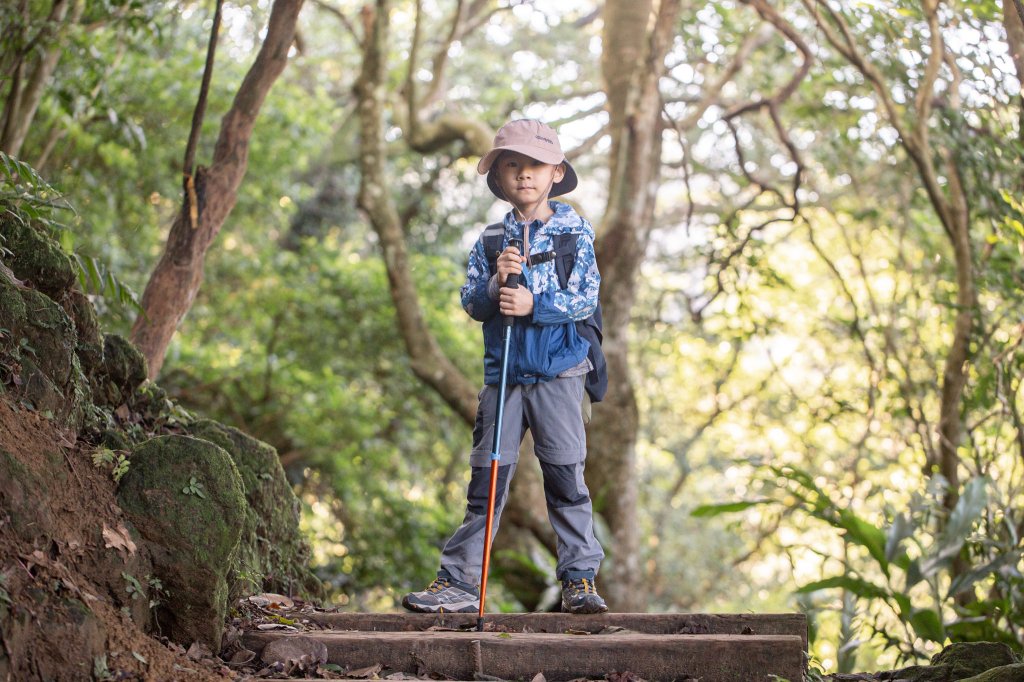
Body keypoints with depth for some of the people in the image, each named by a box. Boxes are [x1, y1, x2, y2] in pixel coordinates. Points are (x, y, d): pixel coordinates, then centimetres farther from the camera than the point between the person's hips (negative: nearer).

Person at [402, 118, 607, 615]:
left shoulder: (576, 234, 1)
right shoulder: (490, 242, 9)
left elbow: (585, 298, -8)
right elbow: (471, 303, 4)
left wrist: (533, 305, -20)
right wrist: (495, 285, -16)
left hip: (558, 373, -2)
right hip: (503, 373, 2)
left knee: (566, 475, -1)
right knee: (487, 477, 4)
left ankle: (580, 578, 8)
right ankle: (459, 581, 8)